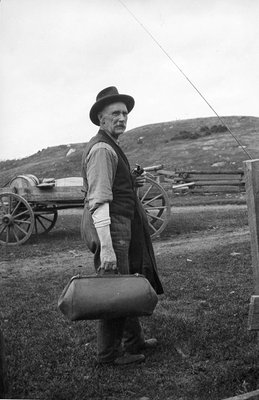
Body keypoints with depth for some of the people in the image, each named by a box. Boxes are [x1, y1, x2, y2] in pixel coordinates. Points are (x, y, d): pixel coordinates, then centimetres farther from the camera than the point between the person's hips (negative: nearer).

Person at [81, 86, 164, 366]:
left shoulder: (109, 146, 16)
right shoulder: (102, 149, -17)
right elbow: (98, 201, -24)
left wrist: (131, 183, 9)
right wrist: (106, 248, -29)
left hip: (121, 225, 11)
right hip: (109, 227, -11)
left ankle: (133, 341, 35)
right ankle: (108, 353, 16)